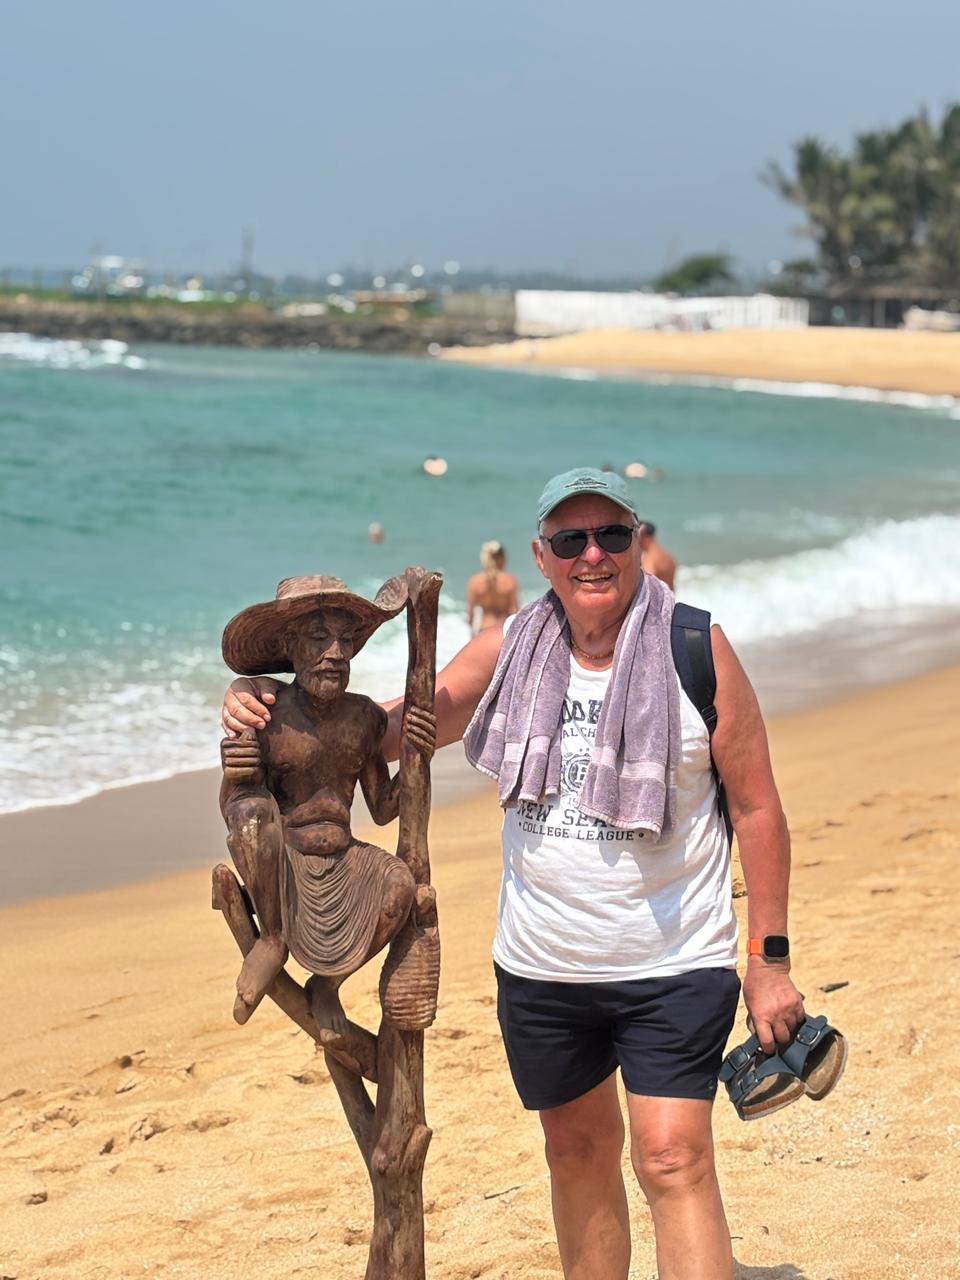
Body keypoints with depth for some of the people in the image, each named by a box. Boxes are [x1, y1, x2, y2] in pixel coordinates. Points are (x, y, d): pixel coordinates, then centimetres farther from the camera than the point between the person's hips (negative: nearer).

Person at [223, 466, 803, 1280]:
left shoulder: (695, 651, -9)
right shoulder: (507, 655, 0)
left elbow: (756, 806, -5)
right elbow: (391, 731, 8)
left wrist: (770, 960, -6)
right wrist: (270, 709, -10)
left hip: (674, 965, -4)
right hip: (541, 967, 4)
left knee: (673, 1160, -13)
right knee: (577, 1148, 17)